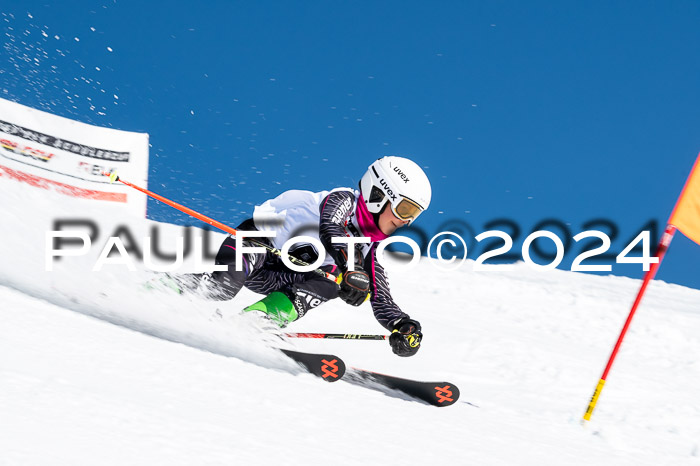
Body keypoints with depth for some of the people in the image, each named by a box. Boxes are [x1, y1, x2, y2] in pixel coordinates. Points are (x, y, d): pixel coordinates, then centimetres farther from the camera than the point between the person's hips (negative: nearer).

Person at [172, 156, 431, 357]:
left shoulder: (369, 249, 6)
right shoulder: (342, 199, -15)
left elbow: (382, 302, 3)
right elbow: (329, 229, -37)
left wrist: (403, 325, -17)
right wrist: (350, 269, -53)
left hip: (273, 279, 7)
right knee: (224, 286, -35)